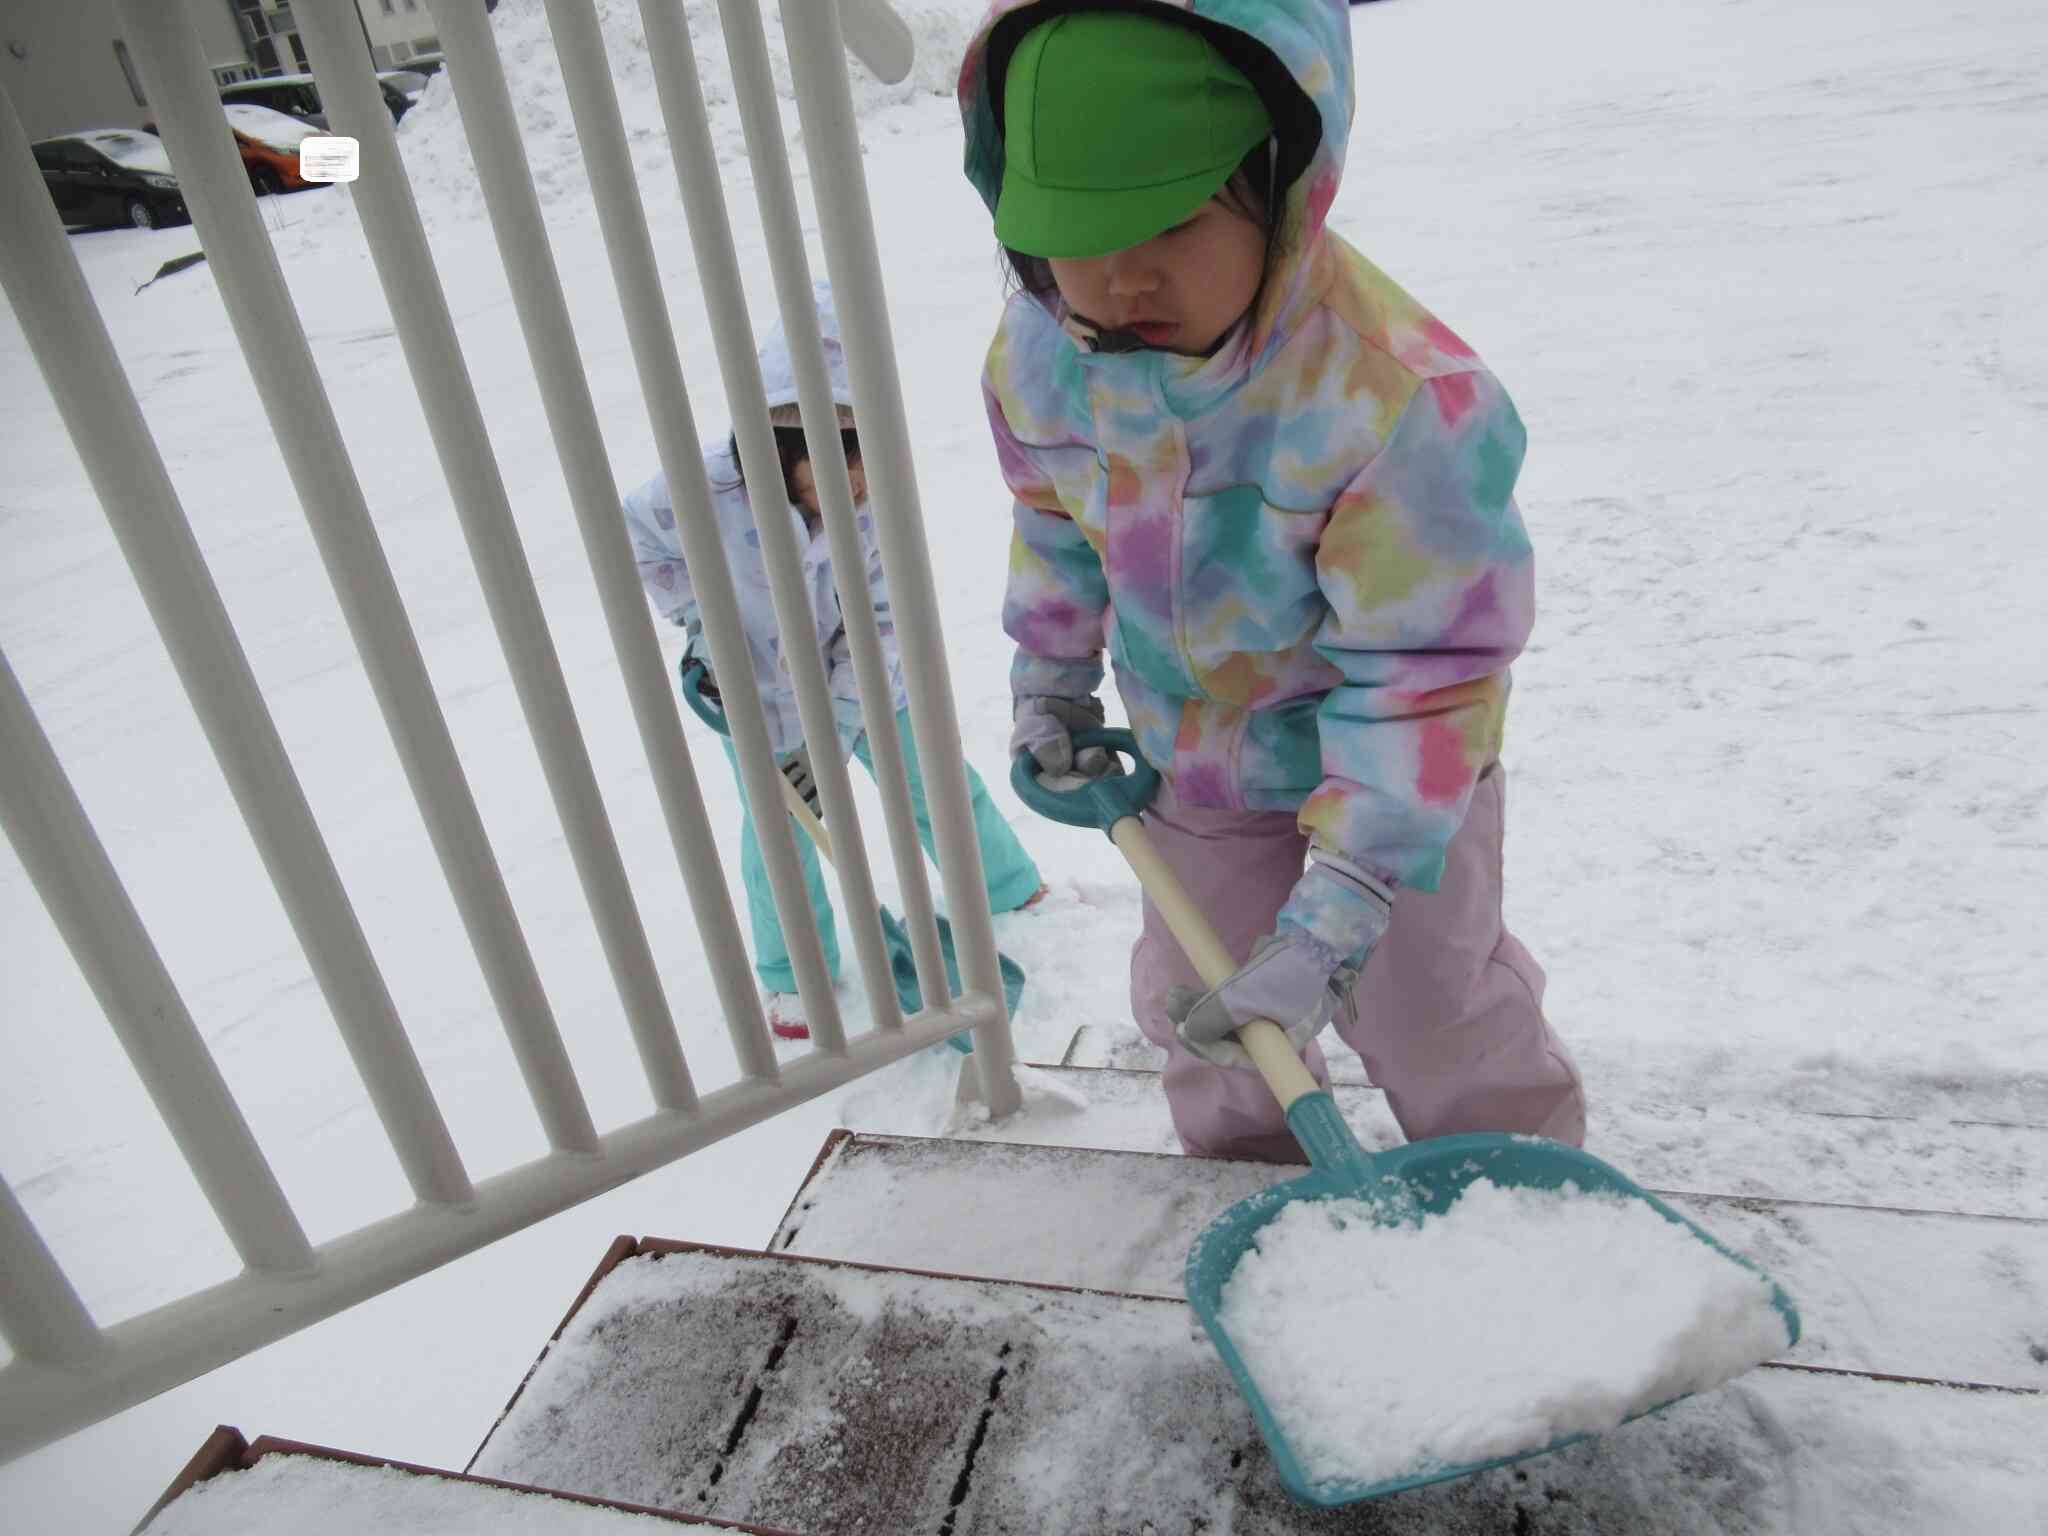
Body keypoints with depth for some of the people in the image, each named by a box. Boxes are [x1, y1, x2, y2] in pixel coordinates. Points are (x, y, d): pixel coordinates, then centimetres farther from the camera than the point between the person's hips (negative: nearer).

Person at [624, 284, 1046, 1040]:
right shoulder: (708, 493, -29)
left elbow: (880, 628, -21)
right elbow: (638, 533, -8)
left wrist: (837, 732, -25)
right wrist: (699, 618, -12)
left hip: (861, 686, 1)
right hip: (757, 694, -1)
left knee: (938, 785, 12)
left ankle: (1010, 889, 37)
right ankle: (792, 973, 30)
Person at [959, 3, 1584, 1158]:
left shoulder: (1395, 396, -36)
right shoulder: (1039, 356, -17)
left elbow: (1424, 670, -30)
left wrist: (1334, 913, -33)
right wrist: (1049, 681, 11)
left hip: (1387, 762, -4)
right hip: (1197, 772, 5)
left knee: (1433, 1011, 12)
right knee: (1203, 1010, 18)